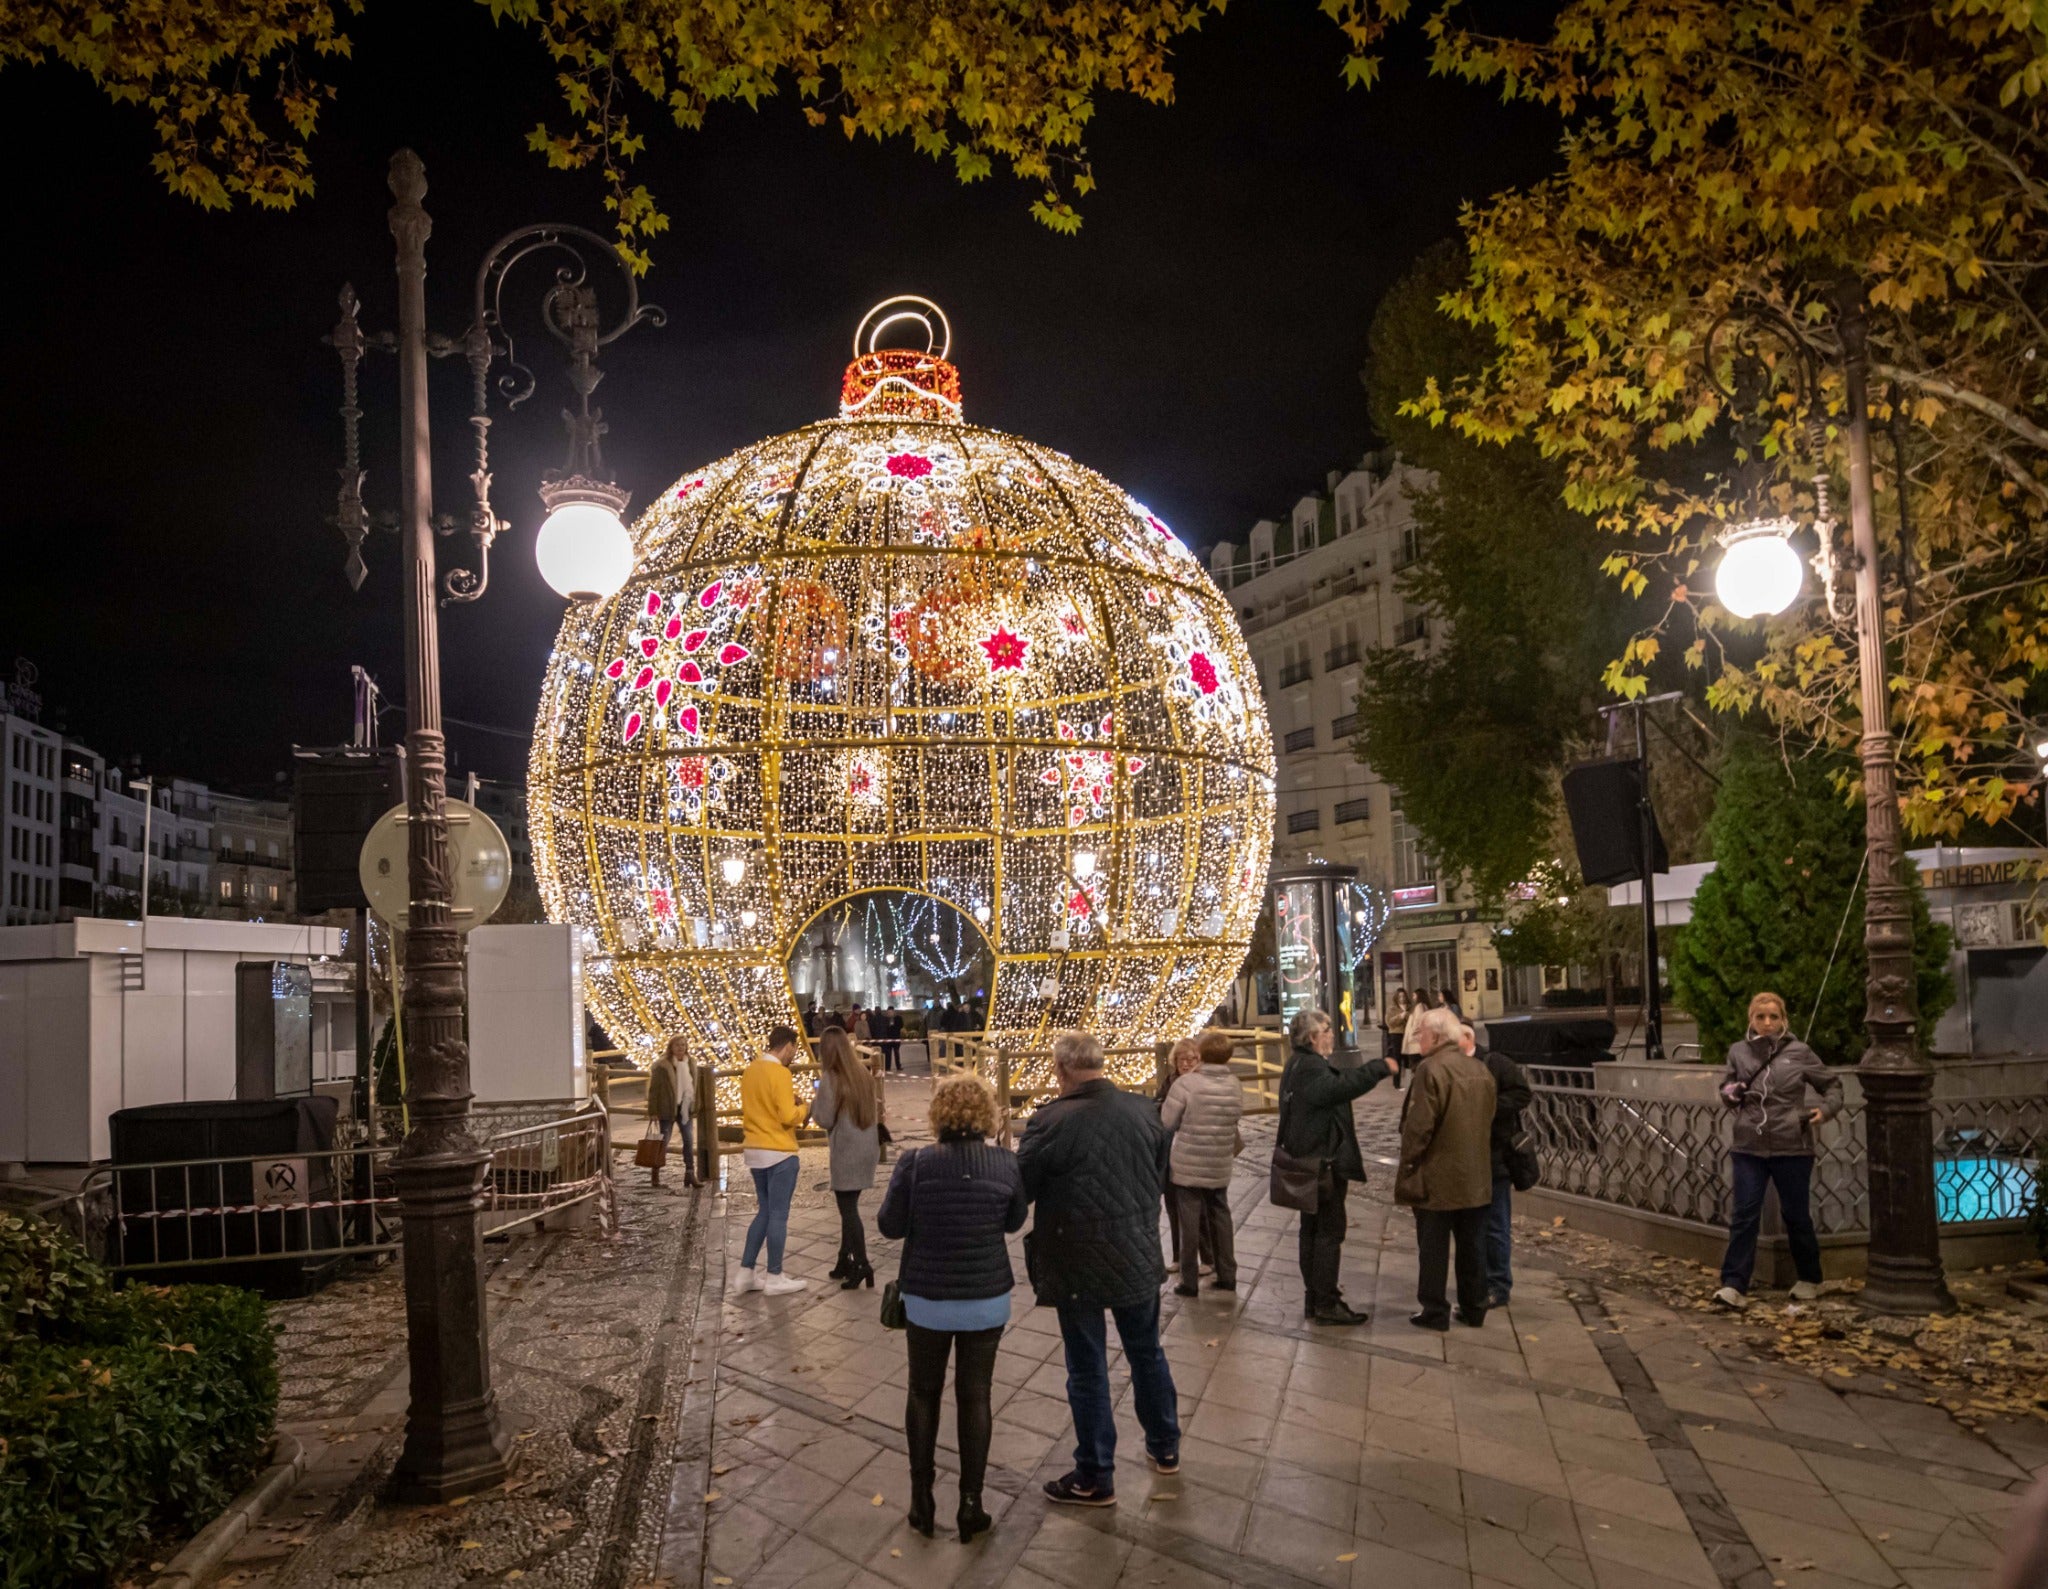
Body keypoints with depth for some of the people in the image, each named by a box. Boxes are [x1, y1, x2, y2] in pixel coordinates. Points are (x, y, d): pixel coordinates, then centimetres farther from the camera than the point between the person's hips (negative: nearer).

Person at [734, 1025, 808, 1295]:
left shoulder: (750, 1070, 8)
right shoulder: (780, 1073, -17)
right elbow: (788, 1117, -21)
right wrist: (801, 1107, -2)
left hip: (754, 1150, 8)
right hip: (779, 1152, -8)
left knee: (764, 1212, 17)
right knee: (778, 1215, 2)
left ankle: (745, 1274, 17)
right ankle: (775, 1278, 9)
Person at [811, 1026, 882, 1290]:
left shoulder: (830, 1079, -13)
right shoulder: (864, 1074, 7)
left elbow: (824, 1120, -12)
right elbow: (874, 1109, 13)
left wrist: (815, 1100, 3)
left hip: (846, 1151, -7)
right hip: (869, 1147, 7)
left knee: (848, 1207, -1)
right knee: (849, 1205, 16)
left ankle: (862, 1265, -6)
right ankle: (846, 1260, 23)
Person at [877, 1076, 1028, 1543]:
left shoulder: (915, 1164, -16)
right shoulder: (1005, 1163, -10)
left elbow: (889, 1226, -5)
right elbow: (1014, 1222, 4)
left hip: (927, 1299, 0)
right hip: (987, 1300, 1)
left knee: (924, 1394, 17)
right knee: (975, 1396, 13)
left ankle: (921, 1500, 26)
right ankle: (970, 1504, 19)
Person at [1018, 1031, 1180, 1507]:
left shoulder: (1051, 1121, -22)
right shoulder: (1145, 1110, -4)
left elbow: (1022, 1189, -14)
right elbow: (1160, 1176, 9)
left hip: (1078, 1267, -5)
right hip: (1138, 1257, 5)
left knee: (1088, 1370, 9)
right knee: (1147, 1353, 23)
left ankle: (1096, 1478, 22)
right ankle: (1165, 1448, 40)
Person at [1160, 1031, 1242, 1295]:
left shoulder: (1186, 1083, -19)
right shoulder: (1235, 1086, -3)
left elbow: (1166, 1122, -12)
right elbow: (1236, 1117, 4)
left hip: (1188, 1166, -4)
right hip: (1220, 1166, 4)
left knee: (1190, 1221, 5)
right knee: (1220, 1218, 17)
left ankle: (1189, 1281, 11)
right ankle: (1227, 1275, 24)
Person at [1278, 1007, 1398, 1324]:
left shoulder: (1298, 1065, 15)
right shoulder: (1311, 1068, -21)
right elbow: (1341, 1086, -37)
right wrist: (1380, 1068, -31)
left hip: (1308, 1163, 11)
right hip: (1324, 1164, -11)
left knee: (1313, 1231, 15)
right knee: (1329, 1232, -4)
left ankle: (1314, 1299, 23)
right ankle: (1326, 1304, 1)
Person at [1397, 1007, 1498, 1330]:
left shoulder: (1431, 1070, -18)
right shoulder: (1480, 1070, 6)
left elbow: (1418, 1127, -20)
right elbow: (1487, 1121, 13)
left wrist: (1407, 1167, -9)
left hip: (1437, 1181, -7)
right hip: (1476, 1179, 7)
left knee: (1433, 1248, 4)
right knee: (1472, 1246, 15)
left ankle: (1434, 1311, 10)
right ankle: (1474, 1308, 23)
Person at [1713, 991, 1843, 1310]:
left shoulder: (1799, 1052, -2)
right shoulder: (1739, 1052, 4)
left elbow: (1832, 1086, 9)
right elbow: (1725, 1089, 15)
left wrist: (1826, 1110, -10)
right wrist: (1731, 1094, -8)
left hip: (1792, 1148, -1)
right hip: (1748, 1148, 1)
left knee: (1796, 1215, 12)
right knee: (1744, 1215, -3)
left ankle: (1809, 1280, 32)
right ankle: (1734, 1286, -3)